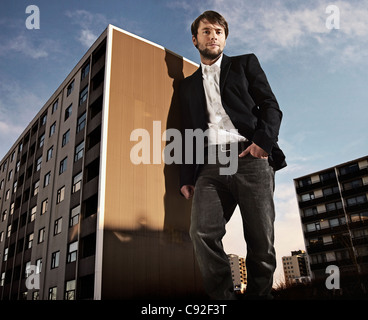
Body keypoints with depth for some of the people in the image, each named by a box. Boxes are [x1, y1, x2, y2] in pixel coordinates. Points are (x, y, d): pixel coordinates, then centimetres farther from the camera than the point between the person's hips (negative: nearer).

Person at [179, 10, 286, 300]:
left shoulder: (245, 64, 21)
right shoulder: (188, 85, 26)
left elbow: (271, 106, 9)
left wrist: (263, 141, -11)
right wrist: (186, 177, 9)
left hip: (250, 159, -1)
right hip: (210, 166, 2)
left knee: (261, 242, -6)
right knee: (202, 232, -19)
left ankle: (258, 295, 15)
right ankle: (224, 297, -4)